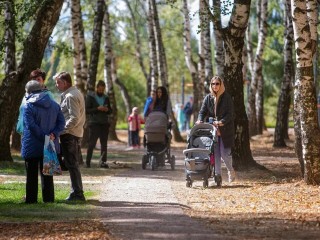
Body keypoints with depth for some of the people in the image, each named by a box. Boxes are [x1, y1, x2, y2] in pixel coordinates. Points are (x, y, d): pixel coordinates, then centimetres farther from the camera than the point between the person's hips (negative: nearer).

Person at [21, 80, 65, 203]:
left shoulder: (28, 106, -10)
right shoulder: (54, 105, 7)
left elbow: (31, 125, -19)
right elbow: (61, 122, 0)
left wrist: (44, 137, -18)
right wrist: (54, 134, -11)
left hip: (32, 147, -4)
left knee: (32, 174, 5)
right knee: (47, 173, 13)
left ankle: (31, 198, 7)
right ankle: (48, 198, 13)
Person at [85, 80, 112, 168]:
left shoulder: (106, 98, 15)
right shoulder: (90, 97, 1)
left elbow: (110, 111, 19)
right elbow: (87, 110, -6)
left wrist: (107, 110, -5)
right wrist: (97, 109, -18)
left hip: (104, 123, 5)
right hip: (94, 123, -5)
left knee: (104, 143, 2)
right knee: (92, 143, -6)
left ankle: (103, 161, 3)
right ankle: (88, 162, 1)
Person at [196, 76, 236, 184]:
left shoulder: (227, 98, -4)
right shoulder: (208, 98, 7)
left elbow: (230, 114, -8)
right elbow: (202, 111, 6)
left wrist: (221, 122, -23)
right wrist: (200, 120, -15)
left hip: (225, 130, -3)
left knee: (225, 154, -5)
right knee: (215, 153, 0)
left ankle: (231, 171, 21)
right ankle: (217, 175, 5)